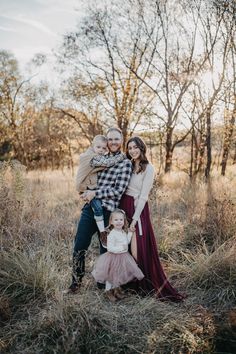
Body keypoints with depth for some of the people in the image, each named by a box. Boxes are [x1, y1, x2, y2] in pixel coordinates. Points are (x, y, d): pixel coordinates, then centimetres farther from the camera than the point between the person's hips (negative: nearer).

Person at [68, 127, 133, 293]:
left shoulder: (125, 163, -2)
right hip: (89, 208, 4)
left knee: (106, 249, 10)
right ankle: (76, 282, 19)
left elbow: (118, 191, -11)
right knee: (79, 247, 3)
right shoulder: (100, 158, 14)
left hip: (108, 211, -4)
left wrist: (95, 193, -12)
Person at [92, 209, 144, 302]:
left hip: (124, 257, 7)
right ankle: (108, 291, 30)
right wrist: (121, 248, -29)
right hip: (114, 257, -7)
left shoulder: (124, 232, 0)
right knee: (111, 275, 9)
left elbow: (126, 242, 12)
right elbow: (110, 248, -26)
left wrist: (130, 234, 0)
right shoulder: (112, 234, -24)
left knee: (119, 275, 21)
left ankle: (116, 289, 41)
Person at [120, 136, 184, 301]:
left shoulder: (148, 168, -7)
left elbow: (143, 196, -12)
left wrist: (134, 219, -15)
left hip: (138, 209, -6)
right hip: (123, 207, 6)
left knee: (137, 249, -6)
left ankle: (144, 285, 9)